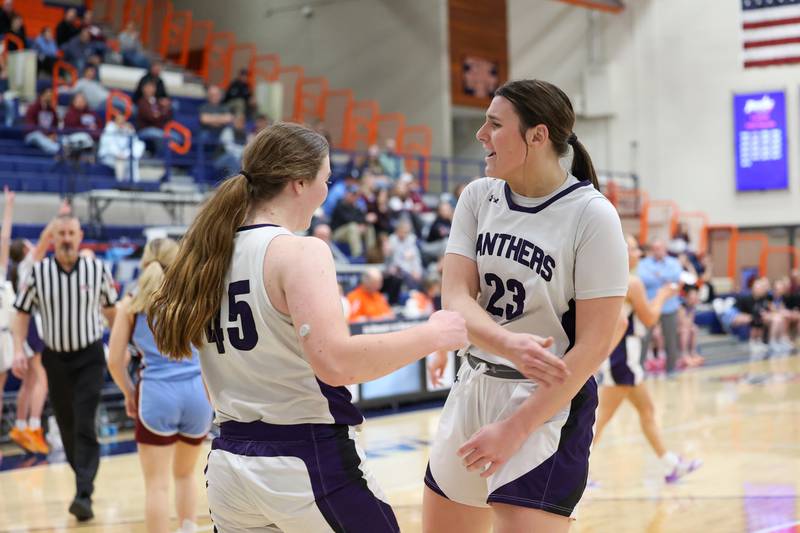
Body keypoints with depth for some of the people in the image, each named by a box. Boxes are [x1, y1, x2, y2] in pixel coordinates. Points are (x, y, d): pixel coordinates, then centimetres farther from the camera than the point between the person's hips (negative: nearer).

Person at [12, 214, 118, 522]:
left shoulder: (97, 270, -6)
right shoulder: (38, 273, -6)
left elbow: (110, 308, 8)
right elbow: (22, 313, 2)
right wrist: (19, 350, -10)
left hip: (89, 357, -2)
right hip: (55, 358, 2)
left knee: (85, 426, -14)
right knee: (66, 426, 12)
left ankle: (84, 496, -19)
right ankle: (84, 477, 33)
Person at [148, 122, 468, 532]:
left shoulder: (211, 252, 6)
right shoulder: (299, 251, -15)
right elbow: (335, 362, -26)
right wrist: (432, 335, -16)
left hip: (229, 463, 7)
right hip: (307, 461, -7)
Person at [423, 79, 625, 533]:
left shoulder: (591, 215, -14)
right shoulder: (479, 197, 2)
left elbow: (593, 345, -16)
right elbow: (455, 299, -7)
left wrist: (516, 427, -19)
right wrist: (509, 344, -28)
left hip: (548, 403, -6)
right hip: (473, 391, 6)